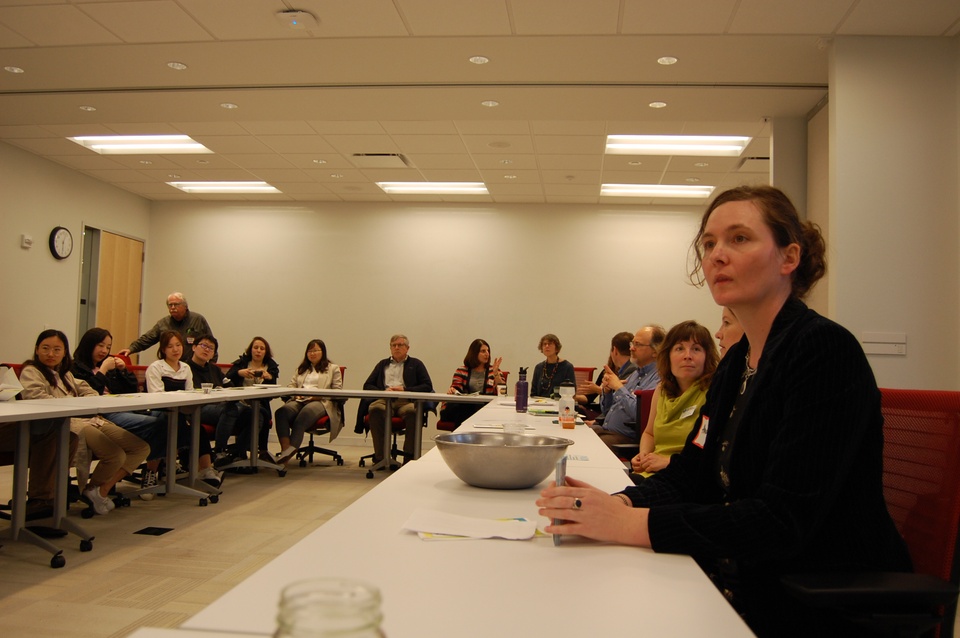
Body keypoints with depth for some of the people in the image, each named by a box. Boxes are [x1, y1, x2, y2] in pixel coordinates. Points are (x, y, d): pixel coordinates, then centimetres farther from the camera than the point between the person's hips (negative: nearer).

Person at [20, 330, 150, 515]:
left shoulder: (65, 373, 29)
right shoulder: (31, 371, 6)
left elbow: (86, 390, 22)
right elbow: (36, 396, -13)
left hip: (90, 418, 9)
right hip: (66, 423, -8)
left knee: (141, 448, -5)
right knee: (116, 455, -26)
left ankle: (103, 489, -3)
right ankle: (91, 489, 4)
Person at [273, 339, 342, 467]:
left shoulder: (333, 368, 18)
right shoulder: (301, 369, 35)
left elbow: (337, 391, 6)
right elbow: (291, 385, 25)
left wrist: (321, 395, -11)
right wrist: (295, 394, 1)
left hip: (321, 402, -4)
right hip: (299, 400, 4)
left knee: (305, 413, -40)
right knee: (282, 411, -32)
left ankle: (291, 450, -45)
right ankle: (285, 450, -45)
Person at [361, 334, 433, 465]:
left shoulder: (416, 364, 23)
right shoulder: (382, 364, 31)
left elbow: (428, 386, 9)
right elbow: (367, 385, 20)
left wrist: (405, 390, -4)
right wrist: (383, 391, 0)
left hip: (406, 401, -1)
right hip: (384, 400, 2)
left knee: (413, 411, -38)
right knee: (375, 409, -36)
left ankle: (410, 456, -30)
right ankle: (380, 457, -30)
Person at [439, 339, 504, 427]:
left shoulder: (493, 370, 18)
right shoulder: (461, 371, 20)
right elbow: (456, 388, 13)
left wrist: (496, 373, -6)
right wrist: (451, 390, -11)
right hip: (464, 406, 1)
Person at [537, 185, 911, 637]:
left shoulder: (826, 350, -18)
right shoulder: (737, 361, 9)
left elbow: (784, 520, -25)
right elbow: (689, 473, 7)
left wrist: (632, 524, -29)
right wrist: (618, 504, -14)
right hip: (741, 591, 7)